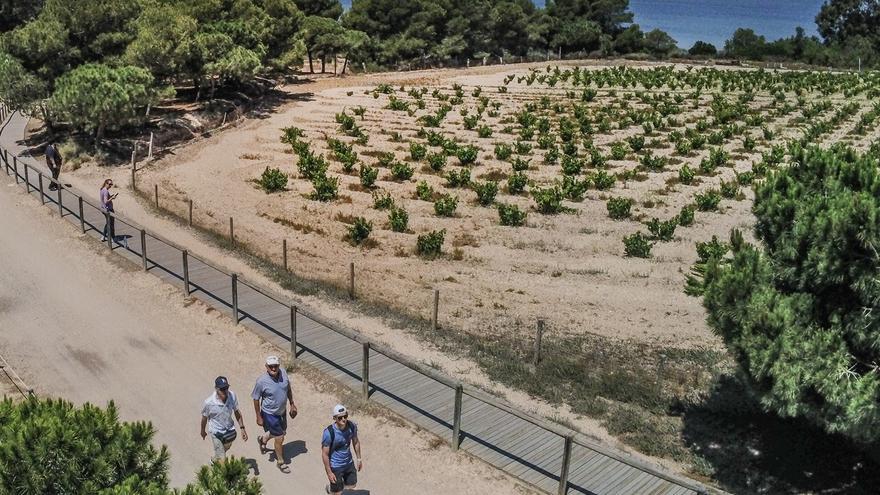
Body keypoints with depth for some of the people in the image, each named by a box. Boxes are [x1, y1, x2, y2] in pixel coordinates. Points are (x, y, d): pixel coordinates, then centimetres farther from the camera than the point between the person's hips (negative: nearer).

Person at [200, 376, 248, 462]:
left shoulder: (232, 396, -22)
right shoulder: (209, 402, -29)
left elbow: (237, 412, -4)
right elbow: (204, 417, -8)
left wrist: (242, 428, -2)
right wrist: (203, 431, 8)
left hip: (230, 430, 5)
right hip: (217, 432, -5)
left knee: (226, 448, 30)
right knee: (222, 460, -5)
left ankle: (214, 459, 62)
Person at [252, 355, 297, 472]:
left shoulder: (283, 372, -13)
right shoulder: (261, 381, -27)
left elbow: (288, 389, 4)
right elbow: (256, 399, -14)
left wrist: (292, 404, 9)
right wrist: (259, 417, -8)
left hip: (282, 411, 6)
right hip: (270, 414, -6)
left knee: (282, 432, 26)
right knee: (279, 438, 4)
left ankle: (263, 439, 55)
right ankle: (280, 461, 30)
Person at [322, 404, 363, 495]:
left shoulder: (352, 426, -16)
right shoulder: (329, 433, -30)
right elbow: (325, 454, -19)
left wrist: (359, 458, 10)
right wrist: (329, 472, -15)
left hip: (349, 463, 5)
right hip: (335, 467, -5)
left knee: (351, 487, 20)